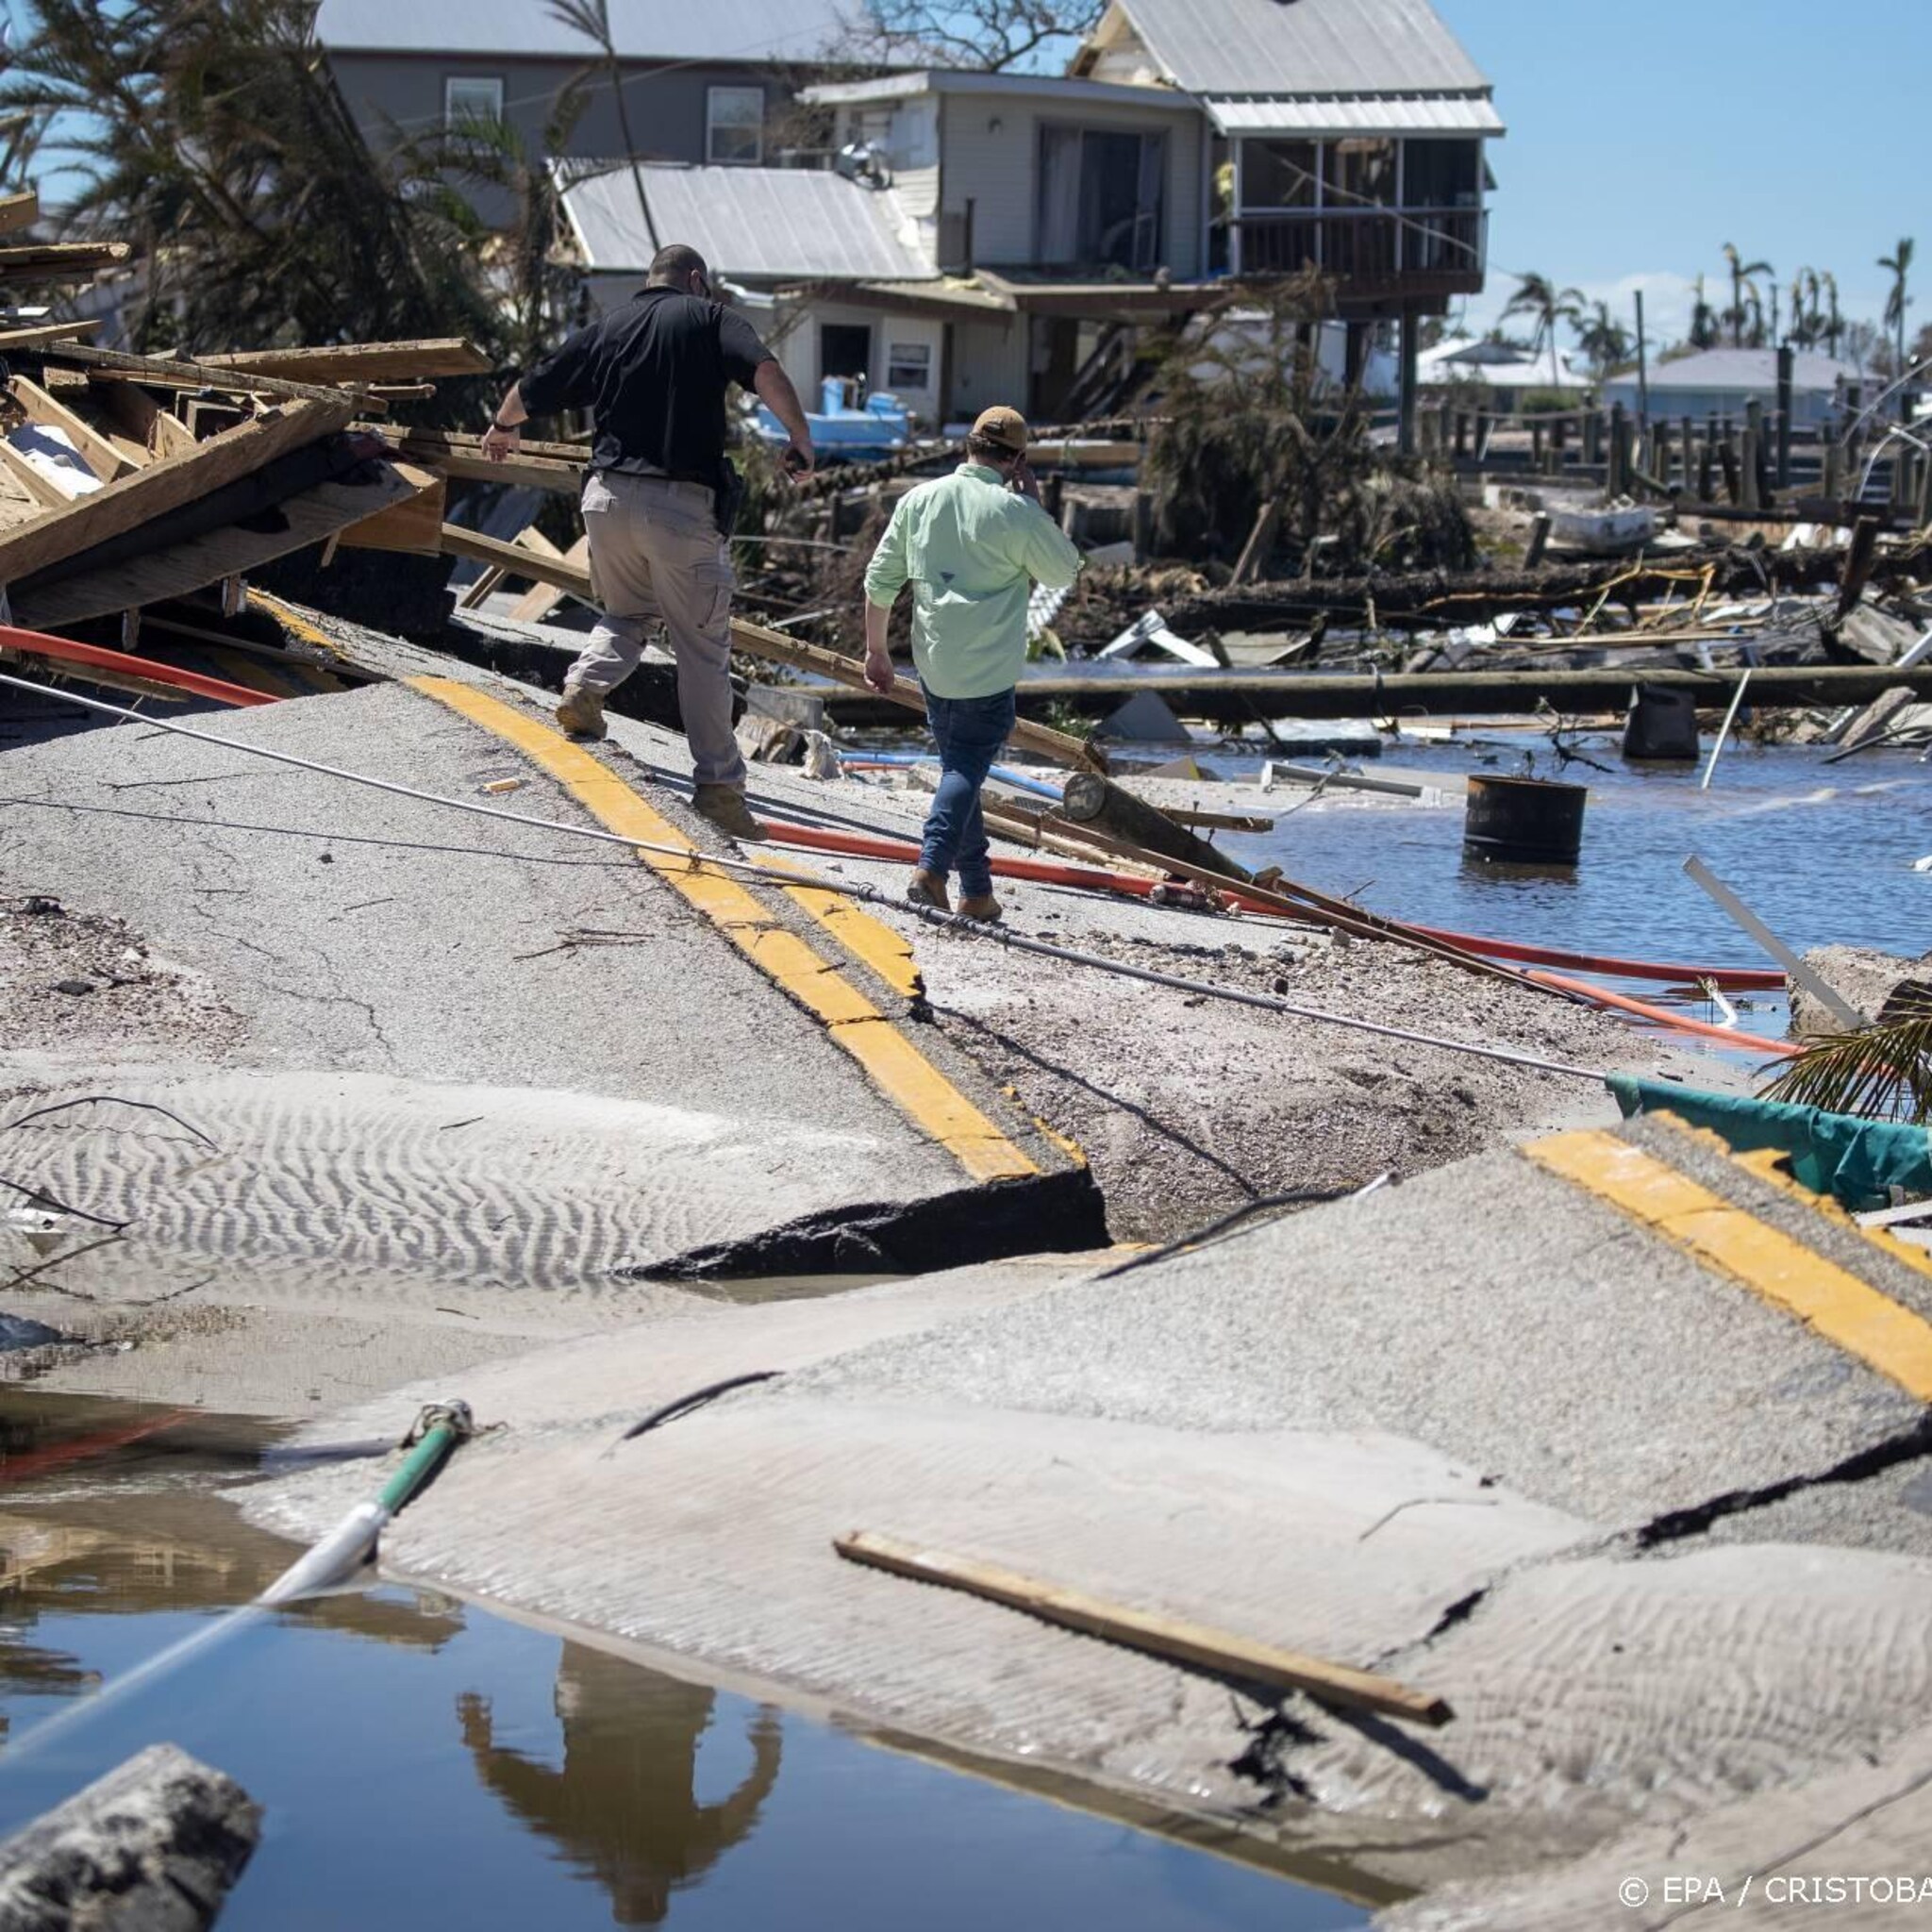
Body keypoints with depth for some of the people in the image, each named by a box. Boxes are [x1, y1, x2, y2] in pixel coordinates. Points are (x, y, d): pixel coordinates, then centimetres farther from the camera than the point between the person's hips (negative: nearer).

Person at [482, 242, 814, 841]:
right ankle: (719, 782, 2)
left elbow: (529, 392, 22)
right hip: (683, 503, -4)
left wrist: (504, 427, 42)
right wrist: (801, 438, -8)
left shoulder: (605, 330, 13)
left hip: (608, 495, 4)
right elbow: (765, 370, -14)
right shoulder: (709, 318, 3)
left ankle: (586, 684, -3)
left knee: (624, 614, 26)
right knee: (703, 646, 4)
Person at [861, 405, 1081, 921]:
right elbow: (1064, 573, 3)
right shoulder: (1016, 513, -12)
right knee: (967, 768, -1)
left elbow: (880, 580, 6)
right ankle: (930, 868, -19)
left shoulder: (919, 500, 2)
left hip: (933, 664, 5)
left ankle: (977, 889, 18)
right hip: (989, 671, -5)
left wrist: (876, 649, 16)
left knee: (959, 764, 15)